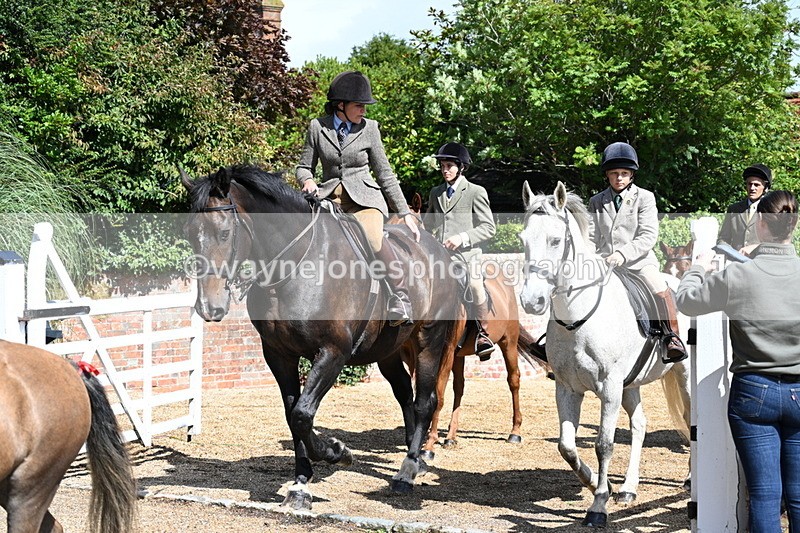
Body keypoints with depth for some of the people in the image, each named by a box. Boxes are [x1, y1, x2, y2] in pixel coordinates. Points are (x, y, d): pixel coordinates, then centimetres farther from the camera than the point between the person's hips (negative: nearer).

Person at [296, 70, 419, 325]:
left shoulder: (369, 128, 4)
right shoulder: (318, 127, 5)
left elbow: (385, 175, 9)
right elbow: (304, 166, 12)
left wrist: (405, 213, 7)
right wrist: (307, 181, -13)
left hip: (364, 198, -2)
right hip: (329, 197, 2)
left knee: (372, 237, -33)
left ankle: (401, 300, -25)